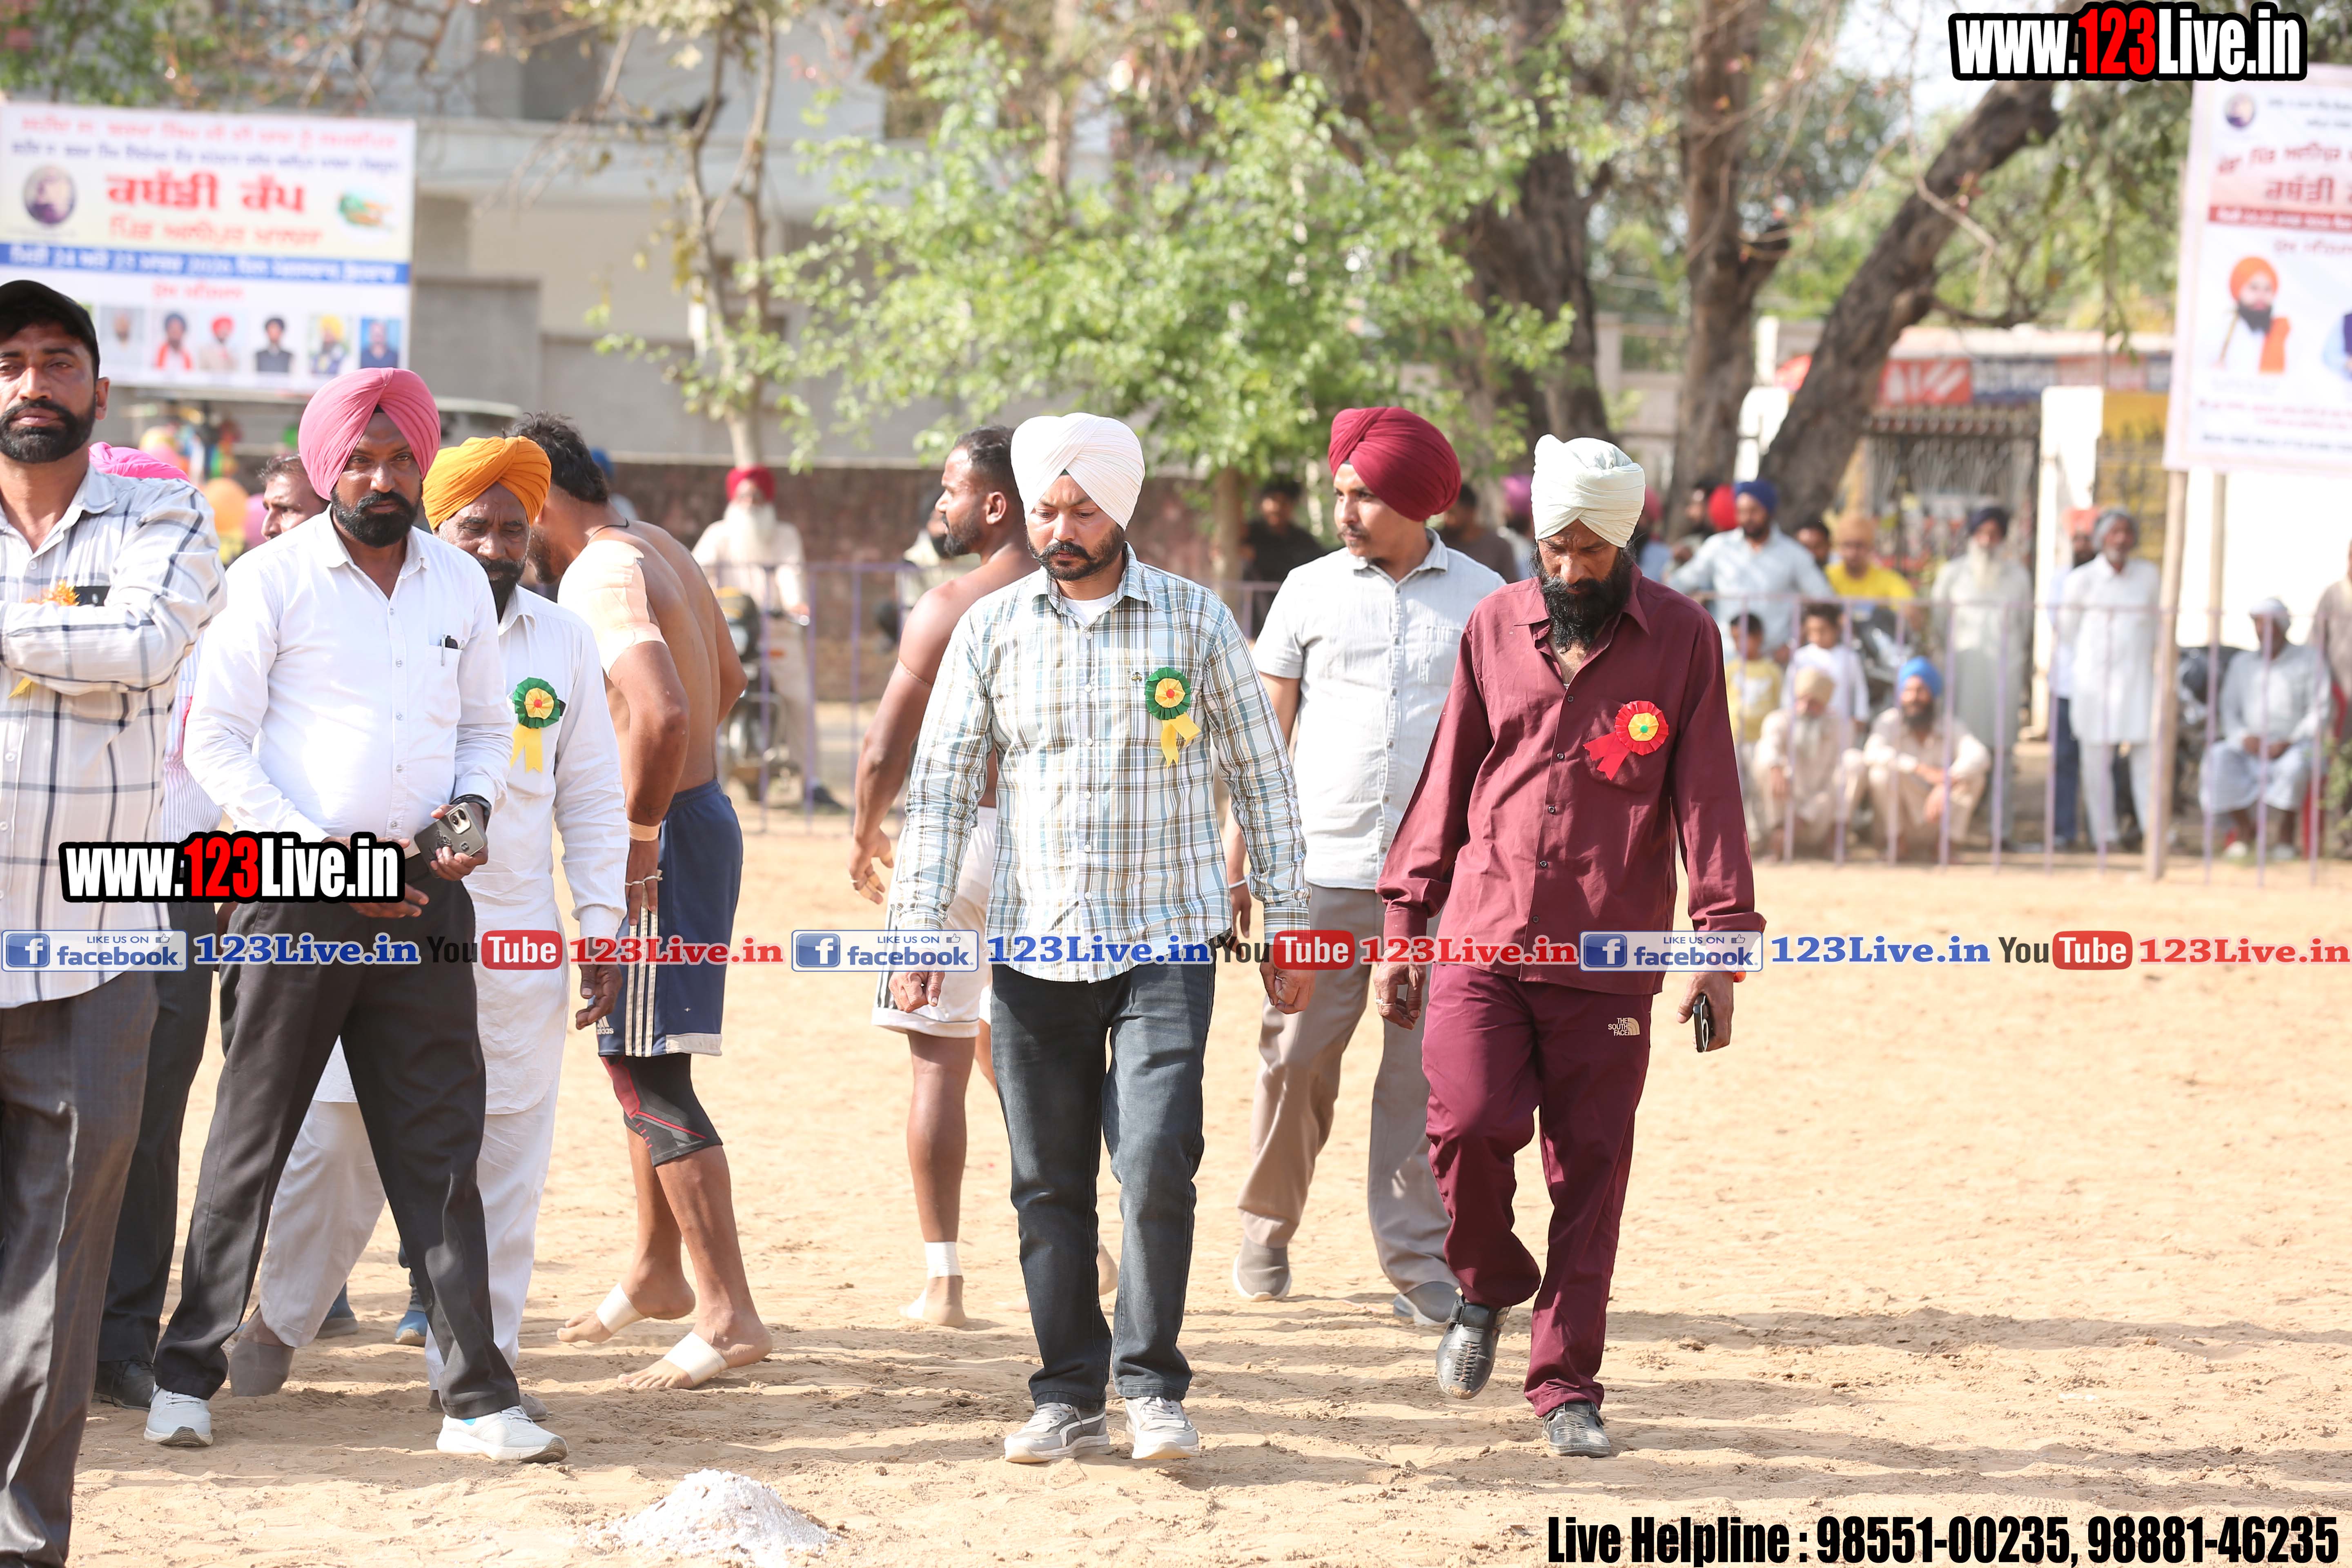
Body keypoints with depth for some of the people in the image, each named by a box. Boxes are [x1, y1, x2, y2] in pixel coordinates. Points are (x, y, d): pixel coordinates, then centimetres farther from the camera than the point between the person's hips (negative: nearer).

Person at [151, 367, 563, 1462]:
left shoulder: (461, 585, 11)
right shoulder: (272, 581, -3)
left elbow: (487, 724, 21)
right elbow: (215, 739, -5)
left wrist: (474, 810, 0)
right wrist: (317, 854, -13)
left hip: (423, 895, 4)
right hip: (299, 902, -3)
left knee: (441, 1153, 2)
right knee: (250, 1144, 1)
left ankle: (477, 1398, 3)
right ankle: (187, 1374, 13)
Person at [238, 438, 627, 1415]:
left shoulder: (565, 643, 11)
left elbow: (593, 798, 15)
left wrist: (601, 924, 8)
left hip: (517, 937, 3)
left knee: (504, 1154, 2)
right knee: (338, 1137, -3)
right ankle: (280, 1319, 18)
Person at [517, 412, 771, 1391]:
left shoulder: (599, 577, -19)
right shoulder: (656, 549, 13)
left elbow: (662, 714, -33)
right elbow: (727, 680, 27)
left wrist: (637, 840, -23)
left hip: (660, 834, -10)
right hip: (696, 810, 10)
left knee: (646, 1070, -9)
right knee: (632, 1049, 22)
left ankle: (729, 1316, -12)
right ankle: (657, 1270, 35)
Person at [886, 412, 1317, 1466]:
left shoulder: (1196, 620, 2)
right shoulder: (991, 629, 5)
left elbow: (1260, 778, 7)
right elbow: (941, 787, 5)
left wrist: (1286, 925, 4)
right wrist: (917, 929, -3)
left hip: (1167, 943, -2)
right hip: (1034, 945, 2)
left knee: (1156, 1168, -11)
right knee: (1049, 1183, 5)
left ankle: (1152, 1387, 2)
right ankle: (1069, 1397, 14)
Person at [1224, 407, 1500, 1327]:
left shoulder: (1483, 599, 6)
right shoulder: (1310, 592, 8)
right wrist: (1236, 863, 6)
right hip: (1323, 870, 1)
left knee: (1424, 1076, -3)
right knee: (1295, 1060, 1)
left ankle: (1421, 1264, 2)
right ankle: (1268, 1232, 20)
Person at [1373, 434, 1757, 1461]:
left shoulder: (1680, 638, 2)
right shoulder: (1495, 628, 9)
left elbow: (1705, 795, 0)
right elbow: (1448, 780, 13)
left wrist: (1723, 941, -8)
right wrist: (1404, 923, 11)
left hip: (1608, 958, -1)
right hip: (1481, 940, 1)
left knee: (1590, 1167, 0)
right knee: (1470, 1125, -13)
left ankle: (1566, 1386, 9)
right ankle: (1487, 1287, 17)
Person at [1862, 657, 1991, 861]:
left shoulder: (1953, 726, -8)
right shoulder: (1889, 722, -10)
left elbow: (1980, 757, -26)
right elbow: (1872, 753, -31)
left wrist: (1946, 785, -43)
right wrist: (1922, 769, -40)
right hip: (1903, 820, -1)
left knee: (1974, 776, -22)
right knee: (1882, 770, -27)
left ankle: (1945, 843, -7)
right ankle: (1897, 841, -8)